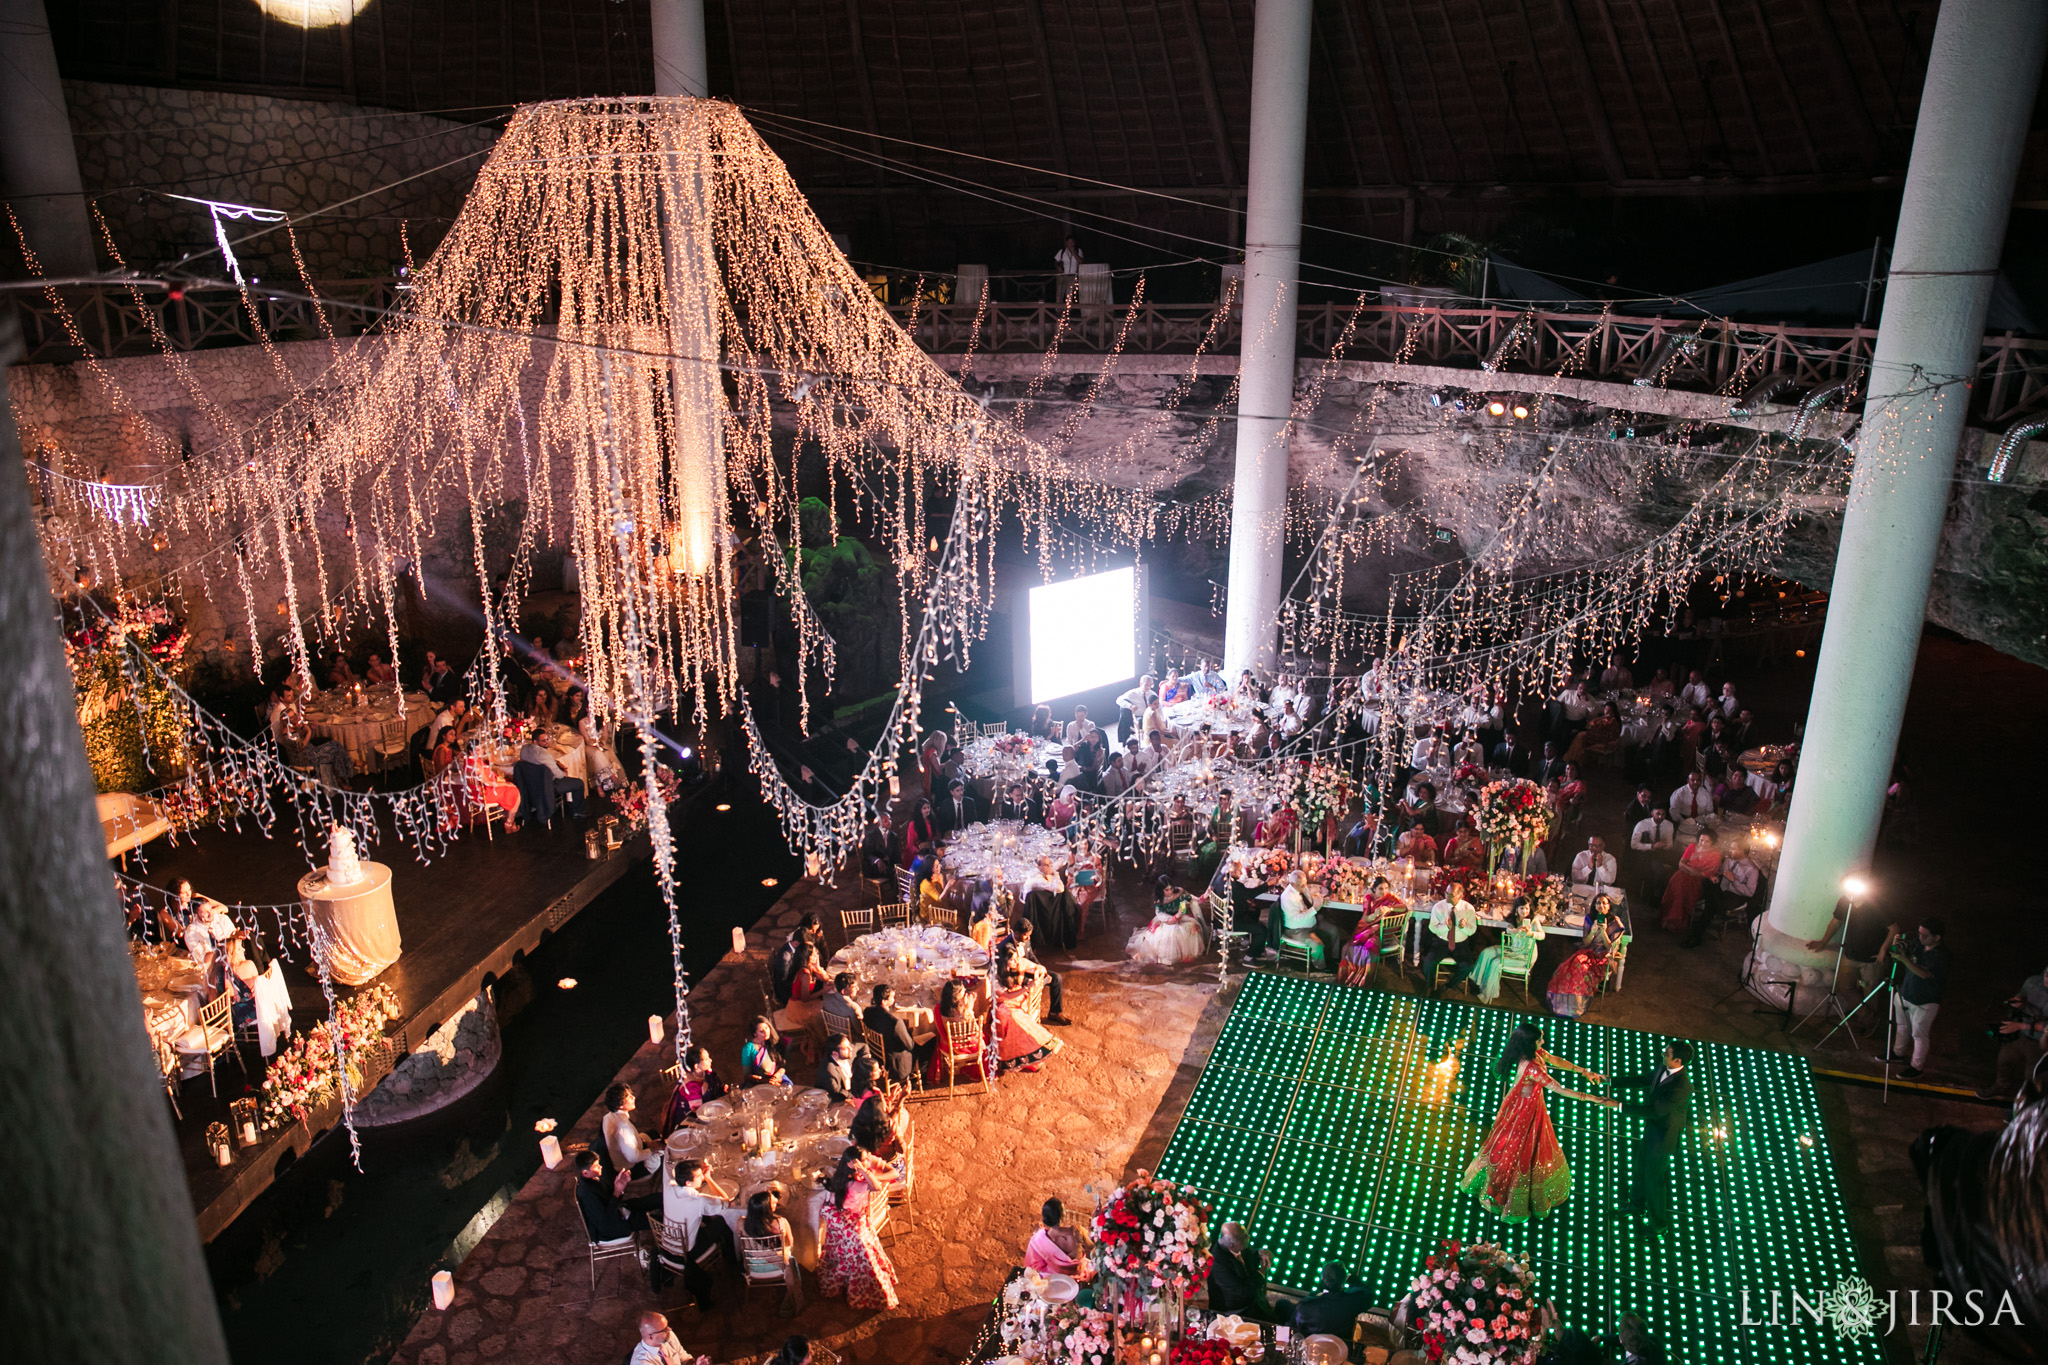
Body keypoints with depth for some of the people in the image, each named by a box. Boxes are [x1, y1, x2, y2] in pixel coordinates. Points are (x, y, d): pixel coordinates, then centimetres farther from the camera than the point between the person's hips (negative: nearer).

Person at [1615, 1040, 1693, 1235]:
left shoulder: (1682, 1087, -36)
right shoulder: (1663, 1070, -10)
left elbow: (1653, 1110, -36)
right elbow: (1640, 1081, 5)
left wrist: (1620, 1106, -34)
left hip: (1663, 1137, -8)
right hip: (1651, 1129, 8)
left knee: (1654, 1178, 11)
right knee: (1640, 1168, 26)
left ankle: (1659, 1223, 35)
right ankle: (1637, 1206, 51)